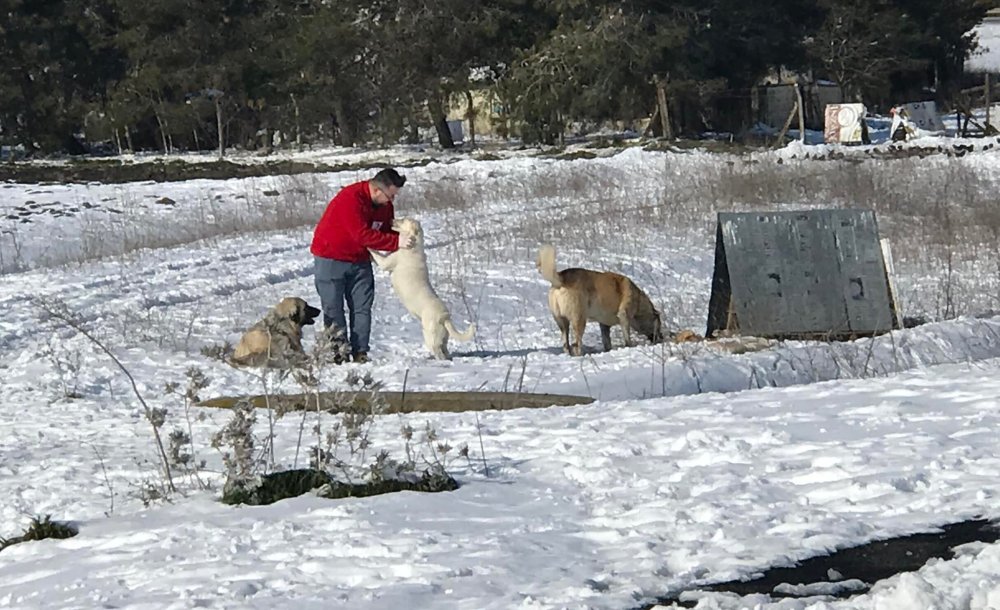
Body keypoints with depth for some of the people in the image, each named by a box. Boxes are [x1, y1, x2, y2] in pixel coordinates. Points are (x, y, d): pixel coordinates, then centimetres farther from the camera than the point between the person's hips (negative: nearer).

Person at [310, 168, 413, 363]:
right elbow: (363, 235, -33)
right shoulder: (350, 198, -28)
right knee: (333, 309, -3)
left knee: (362, 308, 1)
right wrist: (396, 242, -33)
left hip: (359, 260, 7)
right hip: (331, 257, -7)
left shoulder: (384, 205, -3)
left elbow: (388, 229, 9)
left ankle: (360, 353, 3)